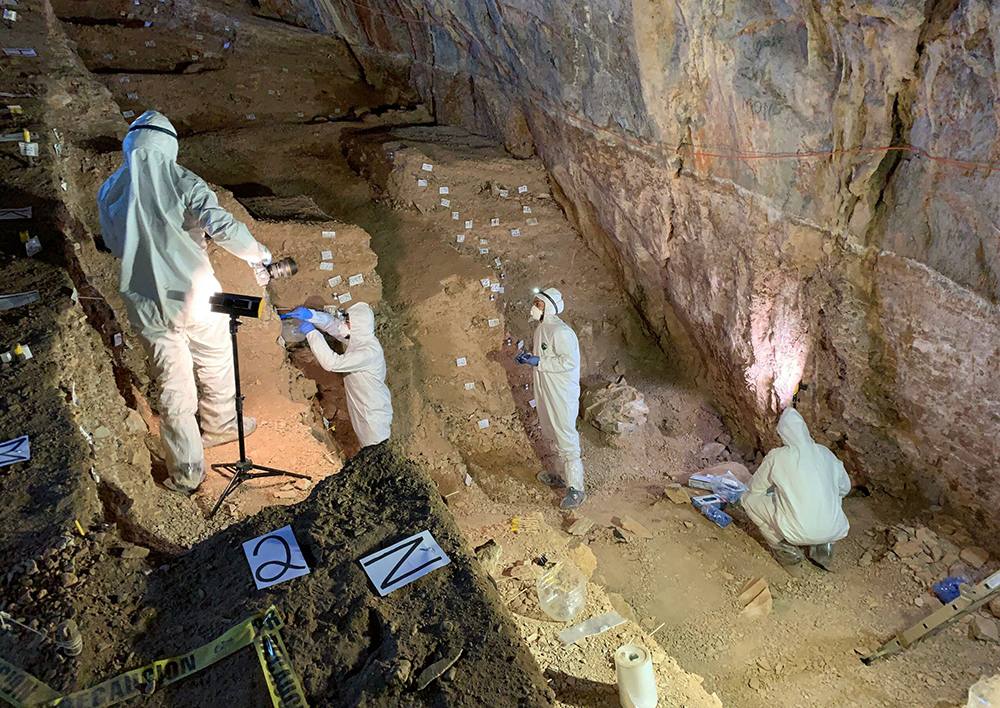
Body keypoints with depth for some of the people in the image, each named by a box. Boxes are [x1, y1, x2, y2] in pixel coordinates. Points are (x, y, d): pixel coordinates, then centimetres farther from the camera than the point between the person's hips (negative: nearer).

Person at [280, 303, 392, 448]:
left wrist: (311, 333, -29)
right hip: (361, 409, 9)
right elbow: (332, 323, 7)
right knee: (367, 450, 24)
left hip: (374, 413, -9)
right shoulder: (358, 337, -3)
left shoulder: (370, 351, -32)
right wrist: (310, 315, -13)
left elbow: (332, 362, -36)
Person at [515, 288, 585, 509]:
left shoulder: (560, 332, -21)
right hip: (546, 393, 10)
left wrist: (538, 362, -25)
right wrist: (527, 357, 3)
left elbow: (569, 360, -26)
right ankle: (566, 477, 35)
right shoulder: (541, 329, 10)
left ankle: (576, 489, 3)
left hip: (562, 395, -10)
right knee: (555, 437, 20)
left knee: (566, 441, -5)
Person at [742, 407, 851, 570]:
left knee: (749, 498, 9)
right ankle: (824, 547, 20)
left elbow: (755, 488, 6)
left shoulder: (776, 457, -7)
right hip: (834, 531, 5)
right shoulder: (825, 453, 5)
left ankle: (786, 550, 10)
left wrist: (776, 491, 28)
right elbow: (845, 487, 20)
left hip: (799, 533, -5)